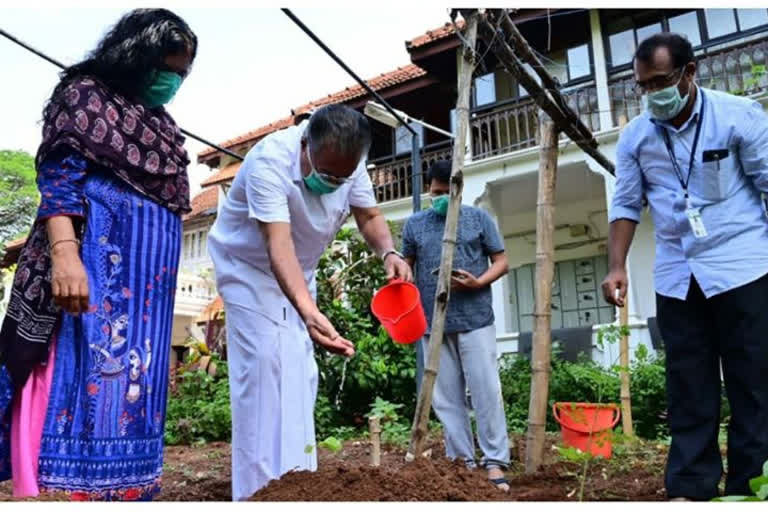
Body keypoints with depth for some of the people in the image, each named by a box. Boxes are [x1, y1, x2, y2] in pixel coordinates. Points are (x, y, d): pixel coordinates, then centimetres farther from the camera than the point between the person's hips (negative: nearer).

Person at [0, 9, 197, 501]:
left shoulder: (160, 125, 23)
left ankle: (119, 490, 8)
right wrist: (64, 253, -25)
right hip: (95, 259, -7)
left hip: (148, 277, 8)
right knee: (84, 379, -12)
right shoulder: (87, 95, 3)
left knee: (133, 390, 4)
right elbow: (60, 178, -9)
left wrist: (164, 292, 20)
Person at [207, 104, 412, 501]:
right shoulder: (269, 162, -35)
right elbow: (279, 245, -45)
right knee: (264, 367, -17)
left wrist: (388, 252, -30)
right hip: (250, 267, -6)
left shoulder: (349, 165, -16)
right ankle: (260, 489, -10)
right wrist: (310, 313, -58)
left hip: (299, 274, 6)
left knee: (300, 374, 5)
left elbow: (369, 216, -7)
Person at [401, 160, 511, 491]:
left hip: (475, 318, -2)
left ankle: (495, 462, 6)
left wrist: (478, 283, -14)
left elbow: (501, 261, 5)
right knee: (447, 397, 7)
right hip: (433, 323, 3)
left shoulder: (479, 218, 5)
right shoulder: (414, 224, 11)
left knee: (486, 391, -3)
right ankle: (461, 461, 17)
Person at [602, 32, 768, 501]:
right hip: (677, 278, 3)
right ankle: (691, 488, 15)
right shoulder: (634, 137, 4)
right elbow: (626, 205, 7)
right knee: (689, 389, 7)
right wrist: (618, 266, -3)